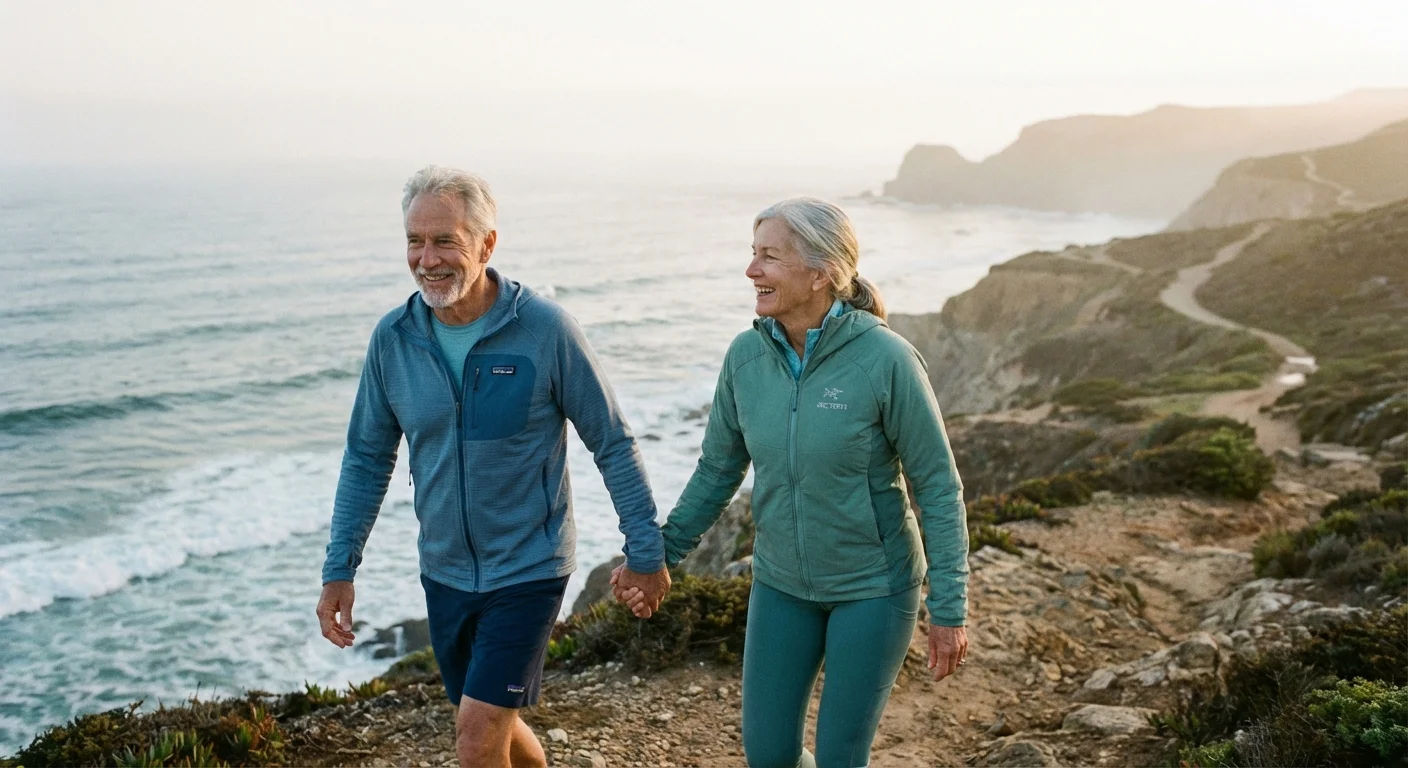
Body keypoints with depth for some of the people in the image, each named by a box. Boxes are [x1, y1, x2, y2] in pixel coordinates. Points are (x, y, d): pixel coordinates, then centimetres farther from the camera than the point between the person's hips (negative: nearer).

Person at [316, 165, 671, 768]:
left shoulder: (545, 329, -17)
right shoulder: (393, 337, -5)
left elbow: (612, 443, -9)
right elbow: (367, 458, 5)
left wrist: (645, 552, -6)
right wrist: (339, 570, 2)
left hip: (528, 568, -5)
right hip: (445, 574, 5)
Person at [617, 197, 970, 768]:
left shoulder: (886, 359, -22)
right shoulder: (746, 356, -9)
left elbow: (938, 485, -14)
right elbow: (719, 468, 5)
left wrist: (949, 609, -13)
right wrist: (660, 557, 5)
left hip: (873, 587, -4)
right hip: (782, 583, 4)